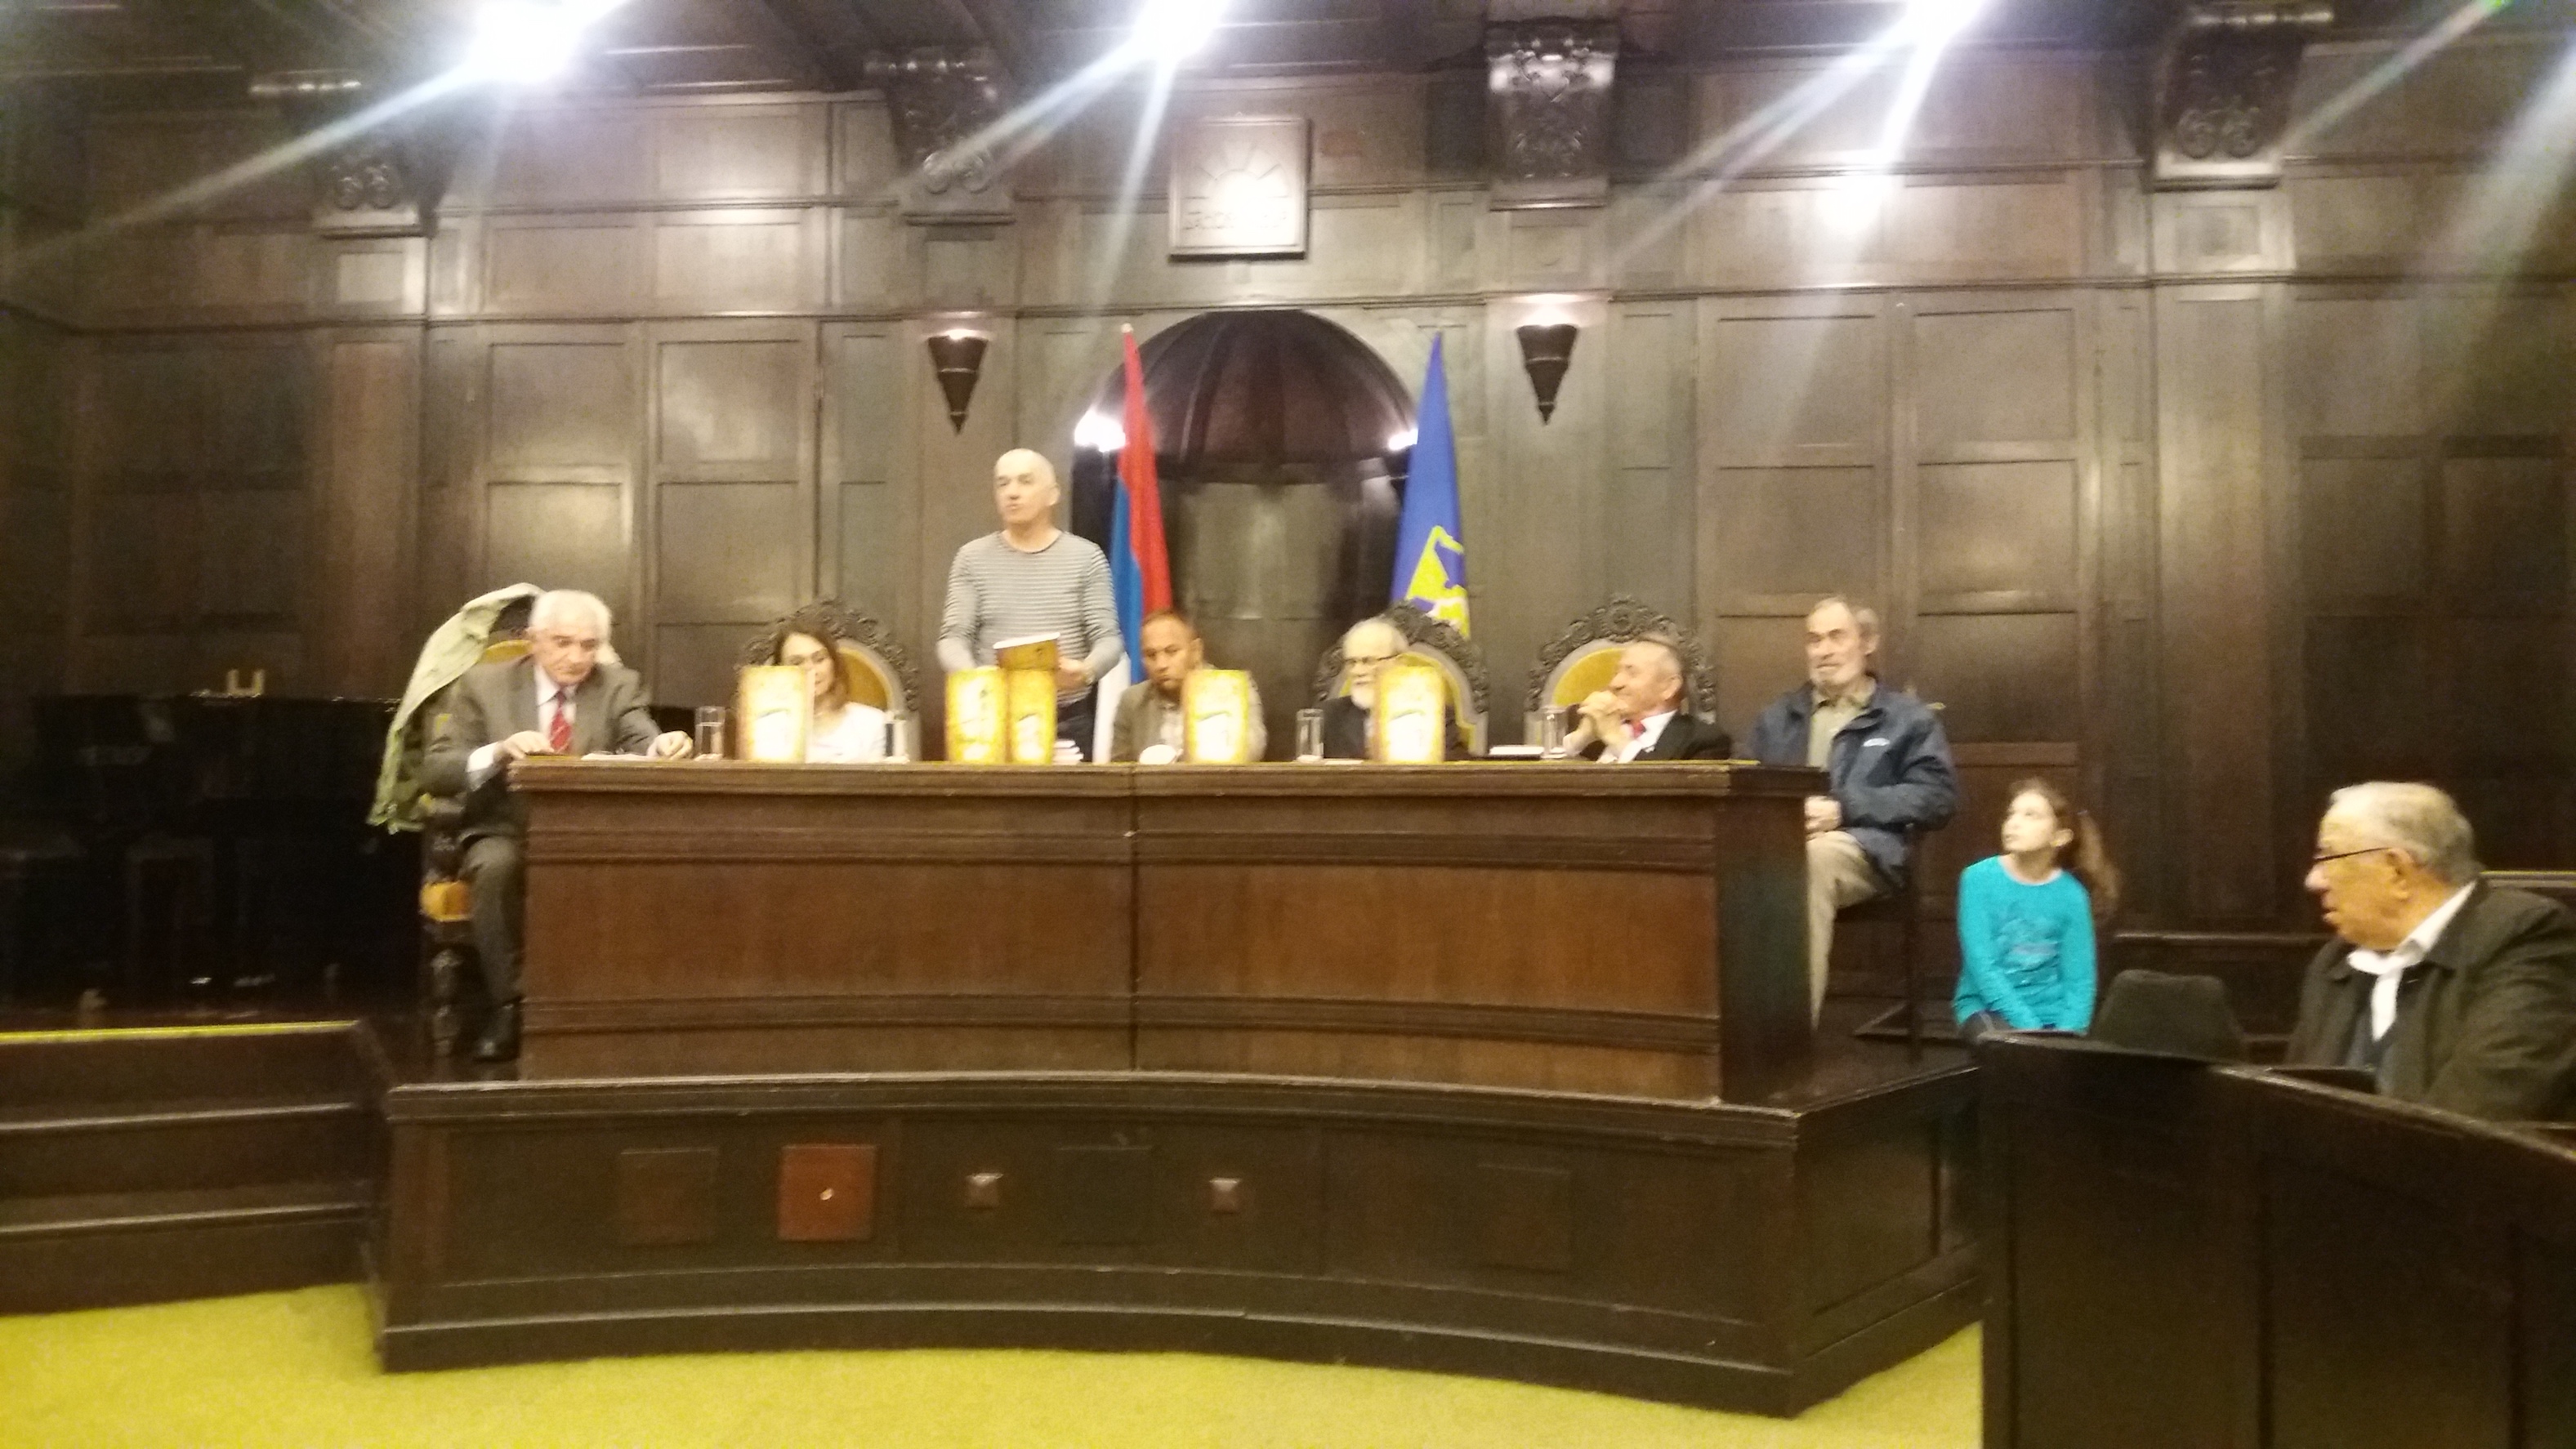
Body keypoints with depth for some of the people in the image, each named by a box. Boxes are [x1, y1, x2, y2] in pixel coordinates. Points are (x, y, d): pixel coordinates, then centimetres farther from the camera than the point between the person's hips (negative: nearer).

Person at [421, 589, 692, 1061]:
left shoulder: (620, 687, 3)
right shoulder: (483, 684, 0)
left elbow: (643, 748, -14)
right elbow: (436, 772, -6)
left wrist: (662, 748, -40)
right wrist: (498, 752, -26)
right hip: (506, 833, -1)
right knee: (499, 864, -35)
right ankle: (508, 1005, -21)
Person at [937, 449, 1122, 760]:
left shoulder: (1086, 557, 4)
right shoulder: (972, 558, 7)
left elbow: (1108, 638, 0)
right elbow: (952, 639, 2)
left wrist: (1087, 670, -23)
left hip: (1069, 724, 0)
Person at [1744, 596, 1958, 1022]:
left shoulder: (1908, 718, 16)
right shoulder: (1777, 717, 28)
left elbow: (1937, 796, 2)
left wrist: (1845, 809, -9)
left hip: (1863, 848, -2)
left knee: (1814, 857, -40)